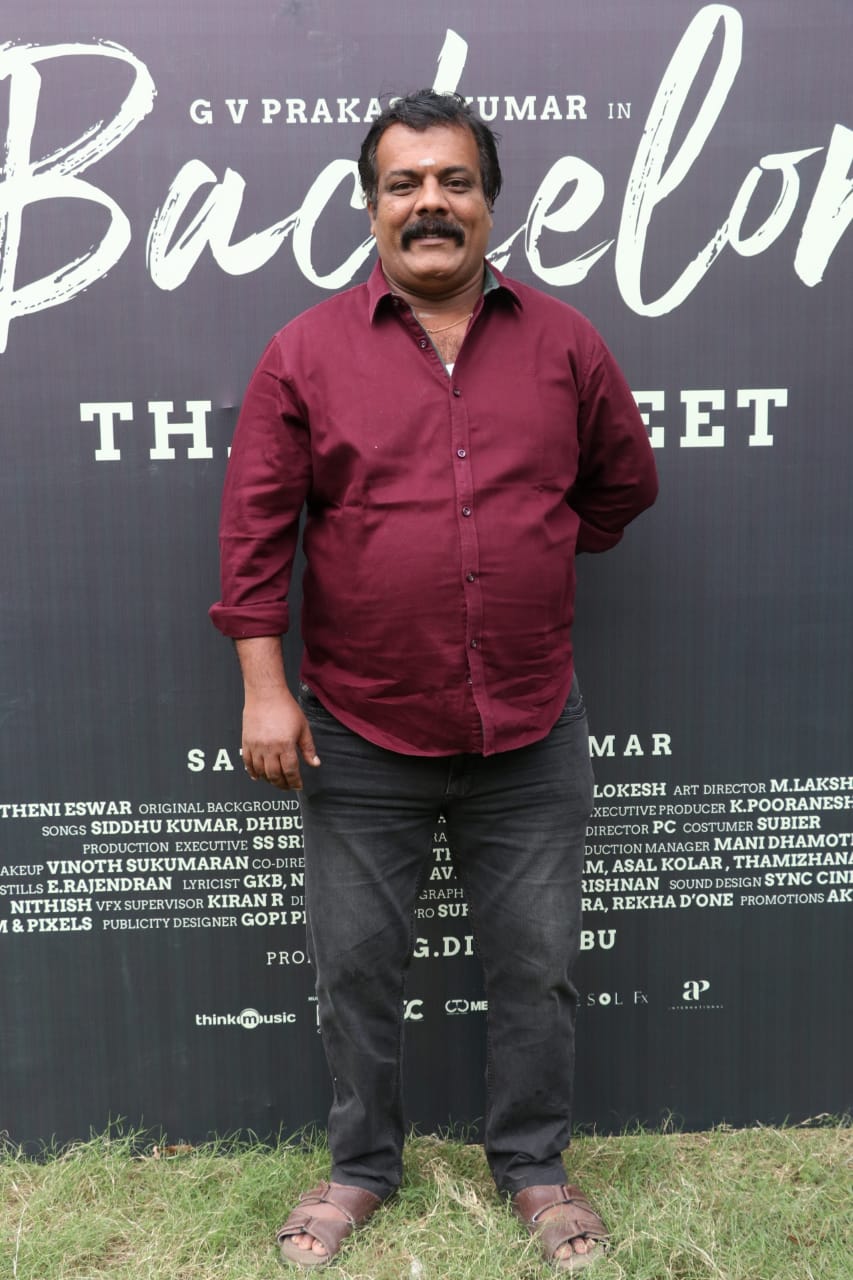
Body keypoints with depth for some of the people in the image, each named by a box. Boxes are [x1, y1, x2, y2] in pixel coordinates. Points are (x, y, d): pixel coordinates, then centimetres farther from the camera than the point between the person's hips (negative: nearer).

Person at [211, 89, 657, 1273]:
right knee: (356, 967, 13)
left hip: (532, 735, 1)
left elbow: (625, 483, 14)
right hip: (360, 738, -1)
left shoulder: (564, 344, 2)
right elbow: (257, 526, -5)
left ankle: (534, 1166, 36)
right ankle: (362, 1166, 37)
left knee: (537, 965, 13)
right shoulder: (306, 353, -2)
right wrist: (264, 687, -9)